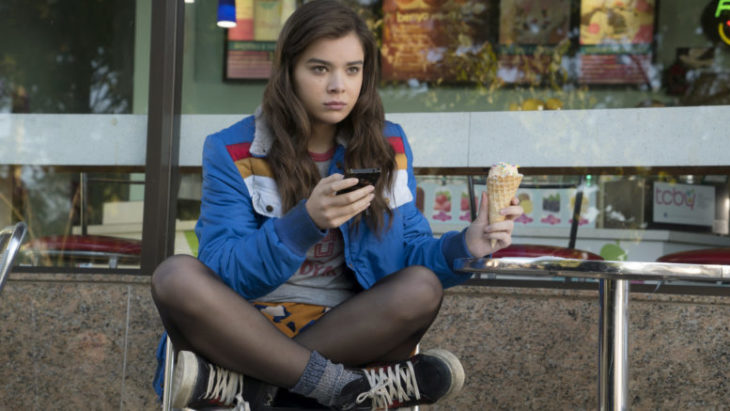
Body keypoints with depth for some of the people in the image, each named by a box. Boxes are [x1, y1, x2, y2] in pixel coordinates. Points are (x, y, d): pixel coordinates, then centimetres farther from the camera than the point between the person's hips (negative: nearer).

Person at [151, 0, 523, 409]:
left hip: (349, 329, 2)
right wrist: (305, 223, -31)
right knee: (176, 278, -30)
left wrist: (464, 246, -20)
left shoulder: (388, 145, 4)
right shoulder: (232, 151, -5)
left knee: (423, 288, -27)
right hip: (250, 328, -2)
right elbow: (225, 275, -14)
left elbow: (408, 253, 3)